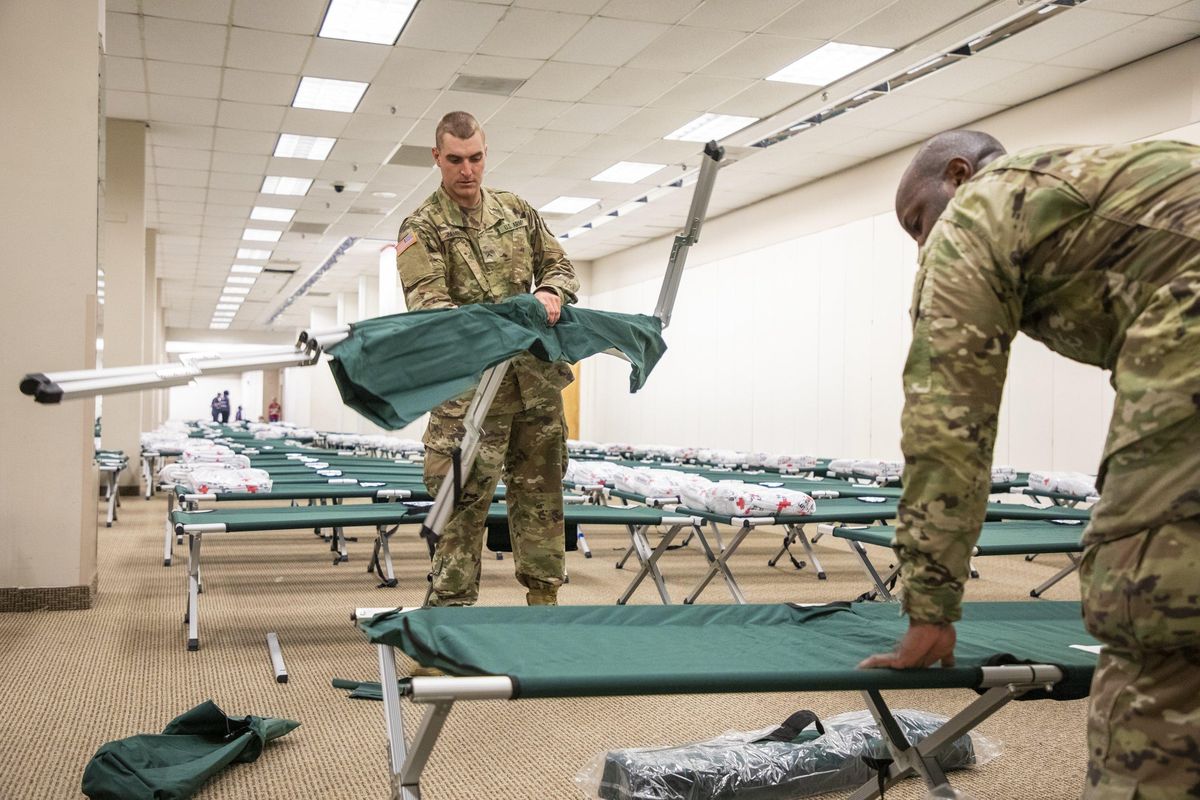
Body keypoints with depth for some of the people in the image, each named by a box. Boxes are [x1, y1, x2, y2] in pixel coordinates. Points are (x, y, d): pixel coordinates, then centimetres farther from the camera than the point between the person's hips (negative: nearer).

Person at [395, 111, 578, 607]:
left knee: (540, 492, 11)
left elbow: (558, 264, 20)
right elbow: (427, 303, -14)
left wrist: (551, 292, -5)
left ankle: (543, 598, 22)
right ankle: (452, 606, 5)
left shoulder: (517, 211, 14)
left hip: (536, 378, 5)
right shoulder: (422, 228, -1)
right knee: (465, 500, -5)